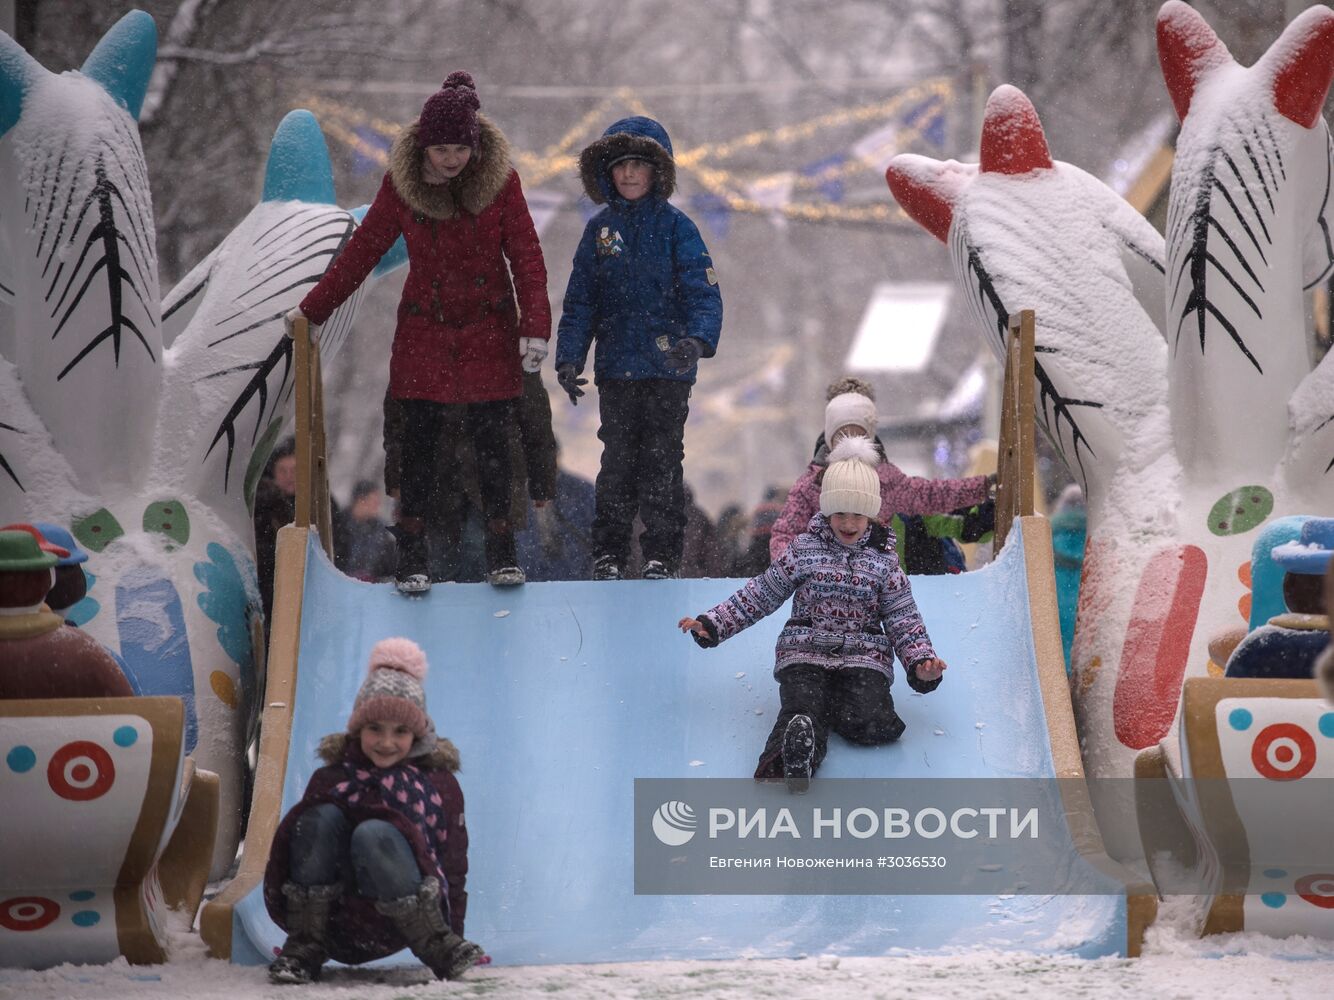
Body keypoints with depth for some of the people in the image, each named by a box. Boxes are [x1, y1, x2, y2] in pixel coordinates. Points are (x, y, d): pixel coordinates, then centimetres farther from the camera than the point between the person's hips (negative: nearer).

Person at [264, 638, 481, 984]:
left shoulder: (439, 784, 11)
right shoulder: (330, 779, 14)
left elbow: (453, 864, 11)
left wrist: (452, 933, 4)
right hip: (335, 921, 2)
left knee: (373, 834, -32)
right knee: (322, 818, -23)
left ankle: (437, 944, -21)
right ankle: (305, 946, -20)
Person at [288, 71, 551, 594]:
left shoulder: (500, 182, -7)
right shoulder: (402, 185, -5)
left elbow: (526, 257, -5)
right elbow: (363, 250, 5)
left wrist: (535, 325, -16)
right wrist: (312, 308, 8)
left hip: (488, 333, -1)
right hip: (423, 331, 1)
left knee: (490, 442, 2)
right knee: (418, 442, 0)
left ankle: (501, 551, 12)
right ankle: (411, 555, 7)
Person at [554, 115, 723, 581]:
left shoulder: (675, 227, -3)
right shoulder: (600, 229, 7)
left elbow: (703, 291, -10)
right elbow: (580, 299, 9)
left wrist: (698, 339, -28)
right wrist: (569, 358, -1)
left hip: (668, 367, -2)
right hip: (616, 367, 3)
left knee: (661, 459, 0)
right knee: (617, 460, 5)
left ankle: (662, 554, 8)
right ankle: (609, 552, 12)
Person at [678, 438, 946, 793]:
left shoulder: (883, 559, 8)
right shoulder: (803, 550, 7)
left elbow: (904, 618, 9)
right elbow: (759, 596, 13)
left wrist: (921, 661, -10)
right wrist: (711, 624, 5)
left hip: (864, 656, 1)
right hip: (804, 653, -1)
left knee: (870, 723, -29)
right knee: (802, 708, -34)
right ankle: (786, 763, -60)